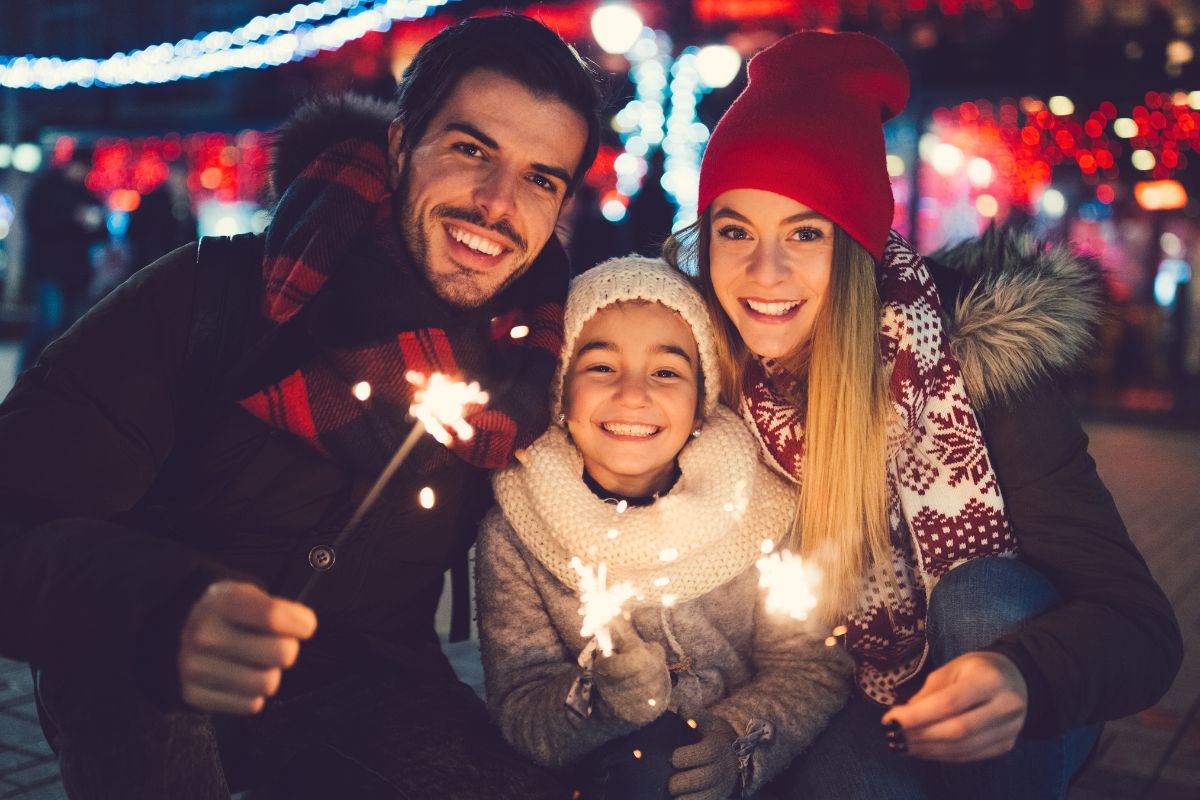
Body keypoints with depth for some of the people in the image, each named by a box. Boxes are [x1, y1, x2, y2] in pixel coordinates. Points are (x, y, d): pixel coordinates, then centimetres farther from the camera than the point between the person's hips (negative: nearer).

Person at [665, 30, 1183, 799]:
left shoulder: (978, 359, -24)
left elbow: (1143, 627, -27)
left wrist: (1022, 679, -48)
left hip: (1011, 730, 0)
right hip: (852, 711, 1)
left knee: (981, 596, -30)